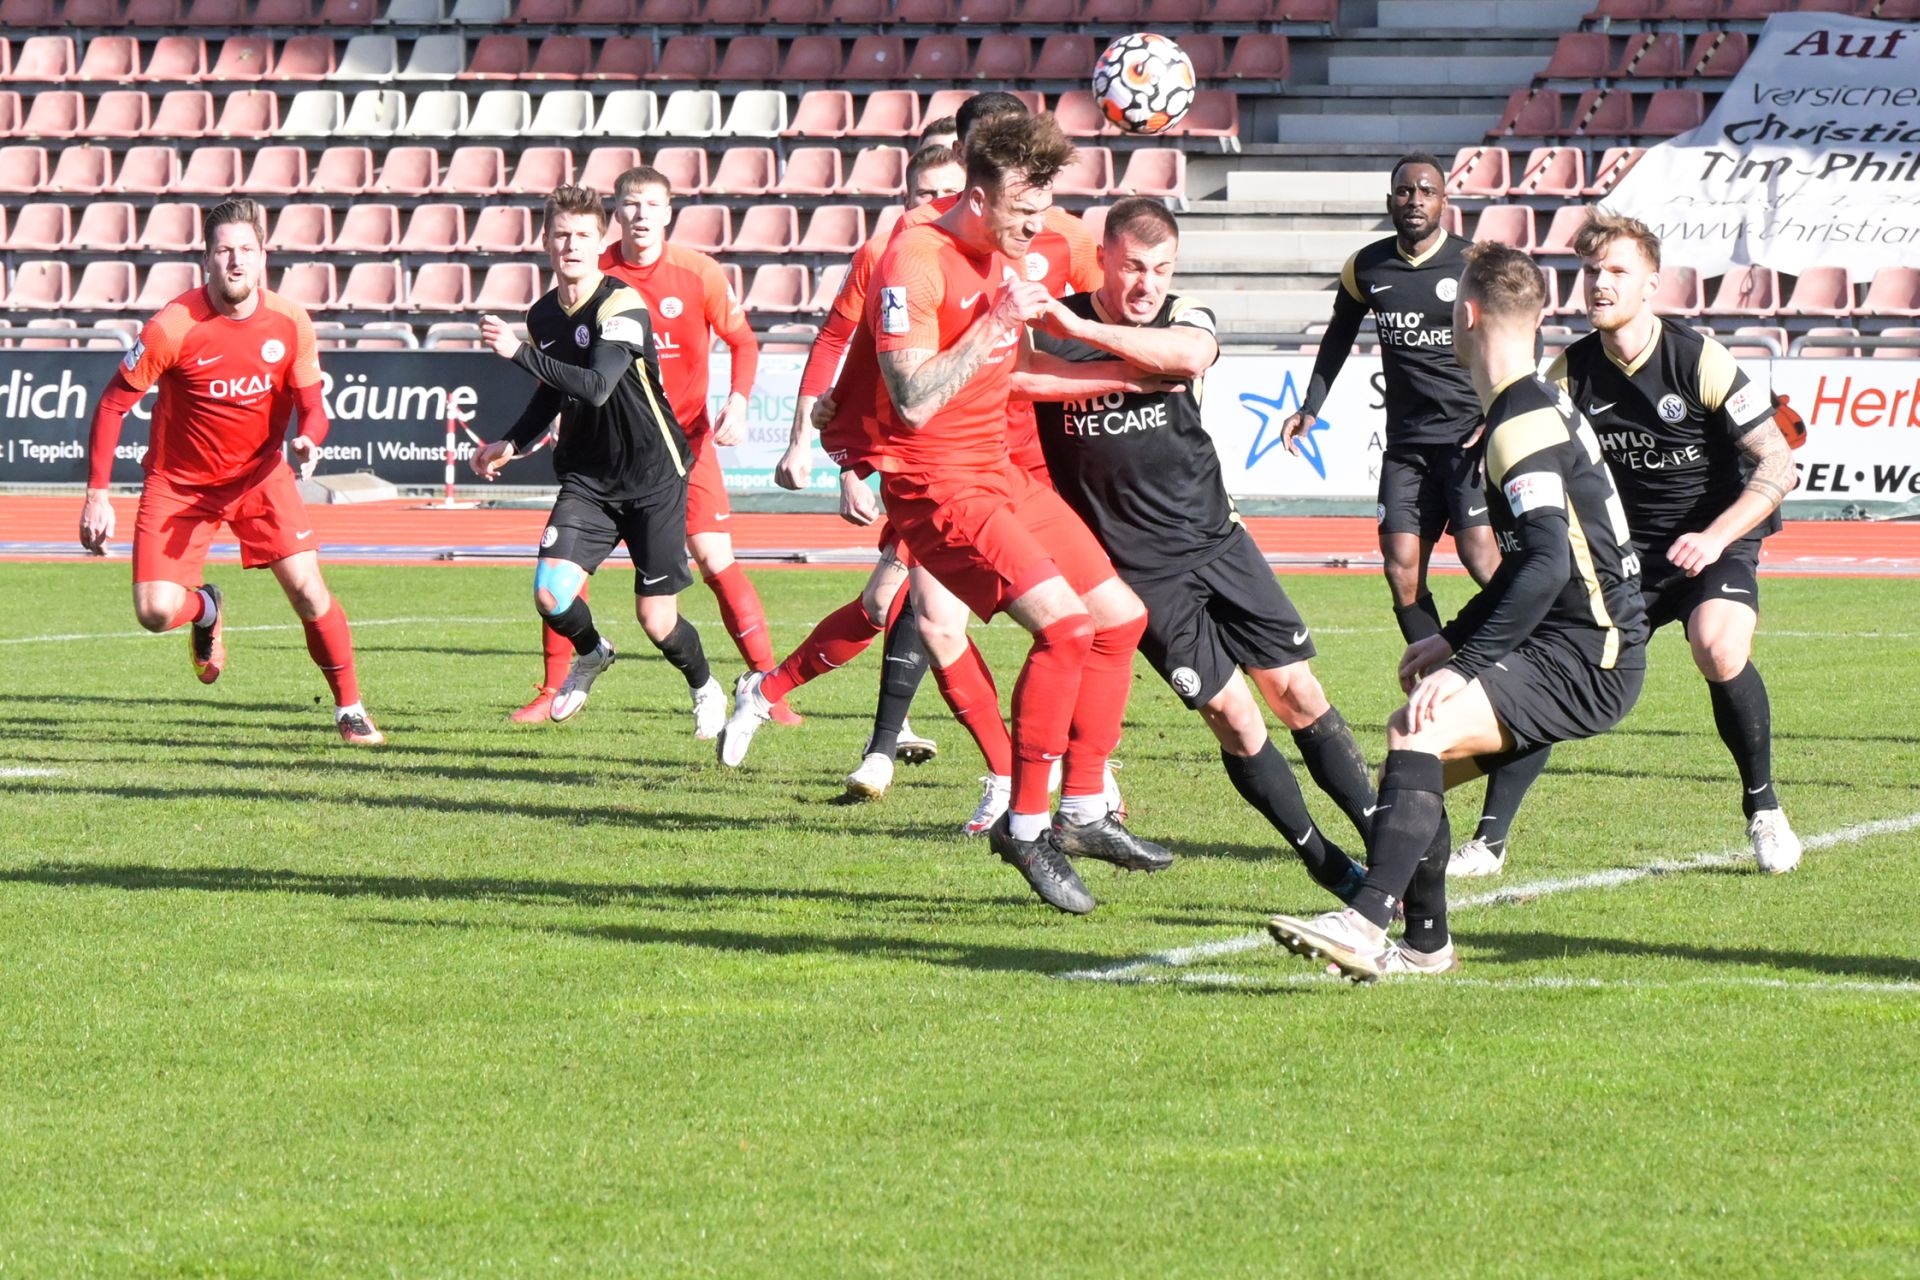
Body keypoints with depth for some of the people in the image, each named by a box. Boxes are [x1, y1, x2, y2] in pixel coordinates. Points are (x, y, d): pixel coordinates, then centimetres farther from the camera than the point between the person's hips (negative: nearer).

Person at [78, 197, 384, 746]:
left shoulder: (290, 324, -12)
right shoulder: (173, 327, -21)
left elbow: (311, 406, -3)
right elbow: (112, 405, -12)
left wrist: (309, 440, -28)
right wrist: (97, 494, -17)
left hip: (260, 474, 1)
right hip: (180, 482, -1)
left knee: (307, 589, -13)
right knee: (155, 612, -12)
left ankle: (351, 710, 4)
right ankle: (205, 609, 26)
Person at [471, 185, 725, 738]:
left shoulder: (622, 306, -18)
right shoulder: (544, 314, 3)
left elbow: (596, 387, -32)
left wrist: (521, 352, -34)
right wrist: (511, 444, 9)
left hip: (653, 475, -5)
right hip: (587, 478, 5)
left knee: (656, 620, -3)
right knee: (551, 594, -14)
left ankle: (705, 688, 30)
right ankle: (591, 653, 21)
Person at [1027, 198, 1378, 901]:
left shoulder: (1184, 318, -3)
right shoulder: (1048, 328, -4)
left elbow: (1190, 354, -26)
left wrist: (1081, 329, -34)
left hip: (1218, 540, 2)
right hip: (1141, 572, -2)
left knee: (1298, 692, 1)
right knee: (1234, 719, -7)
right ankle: (1327, 865, 4)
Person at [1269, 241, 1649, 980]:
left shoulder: (1522, 426, -16)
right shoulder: (1540, 409, 17)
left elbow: (1549, 565, -29)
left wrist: (1464, 666, -29)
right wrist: (1454, 638, 22)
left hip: (1586, 664, -11)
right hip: (1574, 650, 11)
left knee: (1419, 730, -28)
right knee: (1417, 755, 17)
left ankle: (1366, 925, -40)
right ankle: (1424, 943, 23)